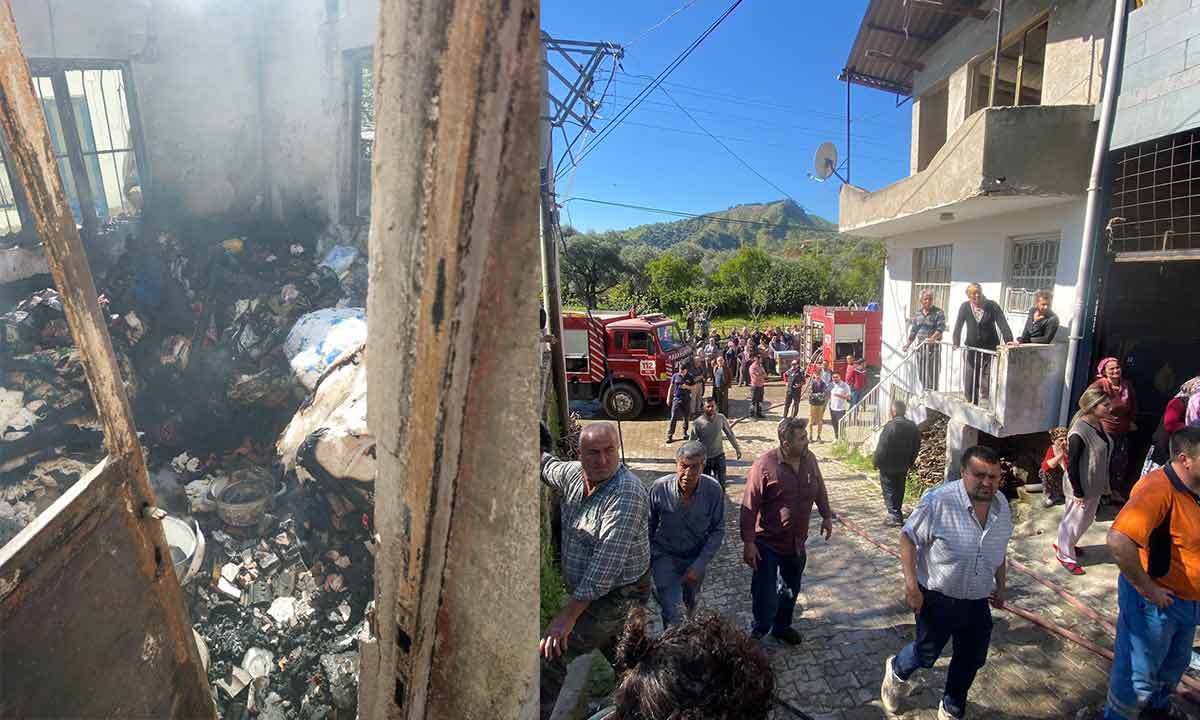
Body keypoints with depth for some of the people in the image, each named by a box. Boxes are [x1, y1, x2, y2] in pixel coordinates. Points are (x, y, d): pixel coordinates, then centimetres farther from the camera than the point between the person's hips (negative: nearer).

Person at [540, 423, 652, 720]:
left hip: (617, 596, -8)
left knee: (547, 655, -15)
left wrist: (569, 615, -31)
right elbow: (547, 466, 19)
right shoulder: (574, 474, -6)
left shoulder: (626, 491, -29)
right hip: (589, 592, 8)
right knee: (617, 654, 27)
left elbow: (607, 562, -32)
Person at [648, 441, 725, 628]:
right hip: (665, 555, -2)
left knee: (691, 602, 26)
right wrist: (647, 560, 0)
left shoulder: (714, 490, -24)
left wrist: (699, 565, -17)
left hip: (696, 556, 2)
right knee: (670, 612, -9)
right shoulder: (660, 487, -26)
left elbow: (717, 530, -12)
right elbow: (649, 527, -10)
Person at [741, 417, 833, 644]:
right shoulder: (765, 465, -24)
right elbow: (749, 506, -21)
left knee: (791, 587, 21)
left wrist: (827, 516, 16)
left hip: (797, 542, 6)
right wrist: (748, 542, -21)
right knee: (765, 592, 2)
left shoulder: (810, 459, -6)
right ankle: (759, 631, 28)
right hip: (767, 542, -6)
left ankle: (782, 626, 45)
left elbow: (820, 489, 14)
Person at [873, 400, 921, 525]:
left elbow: (881, 447, -20)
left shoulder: (890, 426, -23)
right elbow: (917, 447, 8)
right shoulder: (912, 426, -1)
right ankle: (895, 509, 33)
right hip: (903, 466, 6)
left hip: (888, 466, -6)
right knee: (899, 489, 19)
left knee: (889, 490, 4)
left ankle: (895, 516, 2)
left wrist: (877, 462, -8)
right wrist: (910, 463, 18)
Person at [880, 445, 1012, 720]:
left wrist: (1000, 585, 17)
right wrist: (911, 585, -21)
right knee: (926, 654, 13)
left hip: (978, 602, 5)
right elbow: (908, 538, -18)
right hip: (937, 599, -5)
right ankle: (896, 671, 47)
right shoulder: (938, 501, -27)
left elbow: (1000, 549, 13)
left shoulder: (1001, 505, -5)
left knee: (971, 660, 18)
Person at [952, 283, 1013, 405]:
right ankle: (972, 404, 18)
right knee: (969, 380, 5)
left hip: (990, 349, -2)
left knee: (986, 382, -8)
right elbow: (958, 326, 0)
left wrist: (1009, 340, -25)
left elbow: (1002, 323, -13)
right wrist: (956, 343, -9)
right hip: (971, 348, 2)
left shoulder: (992, 306, -6)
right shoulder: (965, 307, -1)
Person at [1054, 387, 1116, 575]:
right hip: (1082, 487, -9)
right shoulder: (1079, 432, -28)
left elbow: (1102, 456, 12)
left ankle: (1062, 544, 42)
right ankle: (1065, 555, 27)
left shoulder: (1099, 424, -1)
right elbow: (1072, 465, -23)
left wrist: (1104, 484, 17)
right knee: (1074, 520, 9)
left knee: (1086, 519, 23)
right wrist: (1077, 492, -19)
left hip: (1094, 485, 9)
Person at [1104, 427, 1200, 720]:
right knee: (1138, 672, 9)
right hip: (1155, 600, -9)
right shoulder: (1159, 488, -30)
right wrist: (1146, 588, -28)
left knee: (1175, 664, 31)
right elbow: (1118, 540, -41)